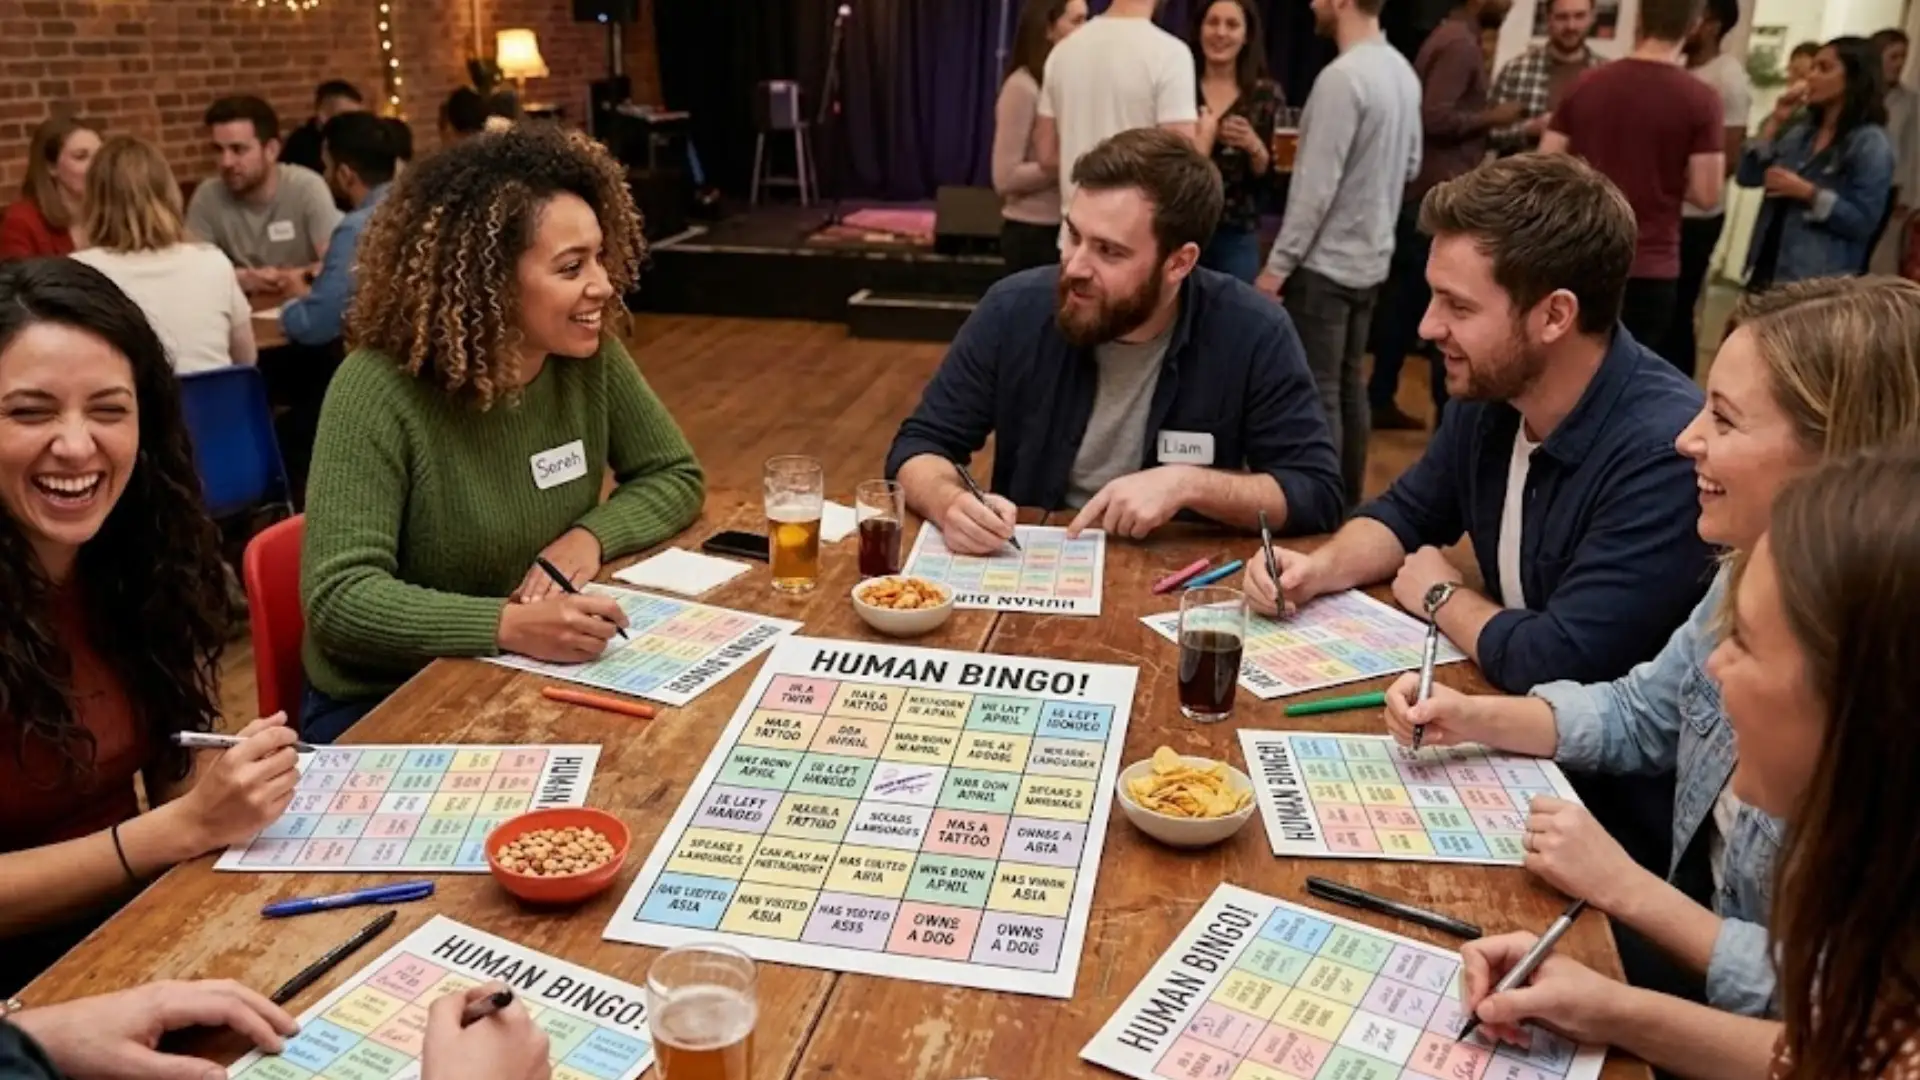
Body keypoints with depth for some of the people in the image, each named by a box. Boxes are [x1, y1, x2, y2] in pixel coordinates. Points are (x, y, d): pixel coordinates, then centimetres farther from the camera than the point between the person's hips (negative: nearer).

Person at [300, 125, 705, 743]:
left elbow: (674, 475, 6)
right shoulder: (378, 390, -21)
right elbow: (340, 598, -25)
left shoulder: (589, 358, -7)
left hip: (534, 678, 5)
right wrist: (509, 626, -39)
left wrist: (591, 535, -14)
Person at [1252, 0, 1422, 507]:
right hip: (1371, 257, 9)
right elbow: (1411, 166, 16)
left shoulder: (1342, 77, -20)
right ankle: (1347, 501, 26)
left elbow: (1317, 186, -21)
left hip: (1325, 261, -9)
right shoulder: (1403, 71, 7)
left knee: (1316, 392, -1)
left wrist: (1278, 263, -16)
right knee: (1347, 384, 16)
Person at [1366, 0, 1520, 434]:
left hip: (1425, 192, 10)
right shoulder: (1460, 44, -15)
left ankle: (1380, 400, 18)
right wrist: (1491, 117, -12)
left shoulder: (1452, 37, 17)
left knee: (1408, 296, 12)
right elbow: (1435, 117, -24)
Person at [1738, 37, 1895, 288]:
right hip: (1767, 270, 7)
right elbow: (1747, 177, 6)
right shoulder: (1801, 130, 12)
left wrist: (1808, 192, -19)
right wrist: (1775, 121, 1)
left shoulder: (1870, 143, -8)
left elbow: (1863, 222, -14)